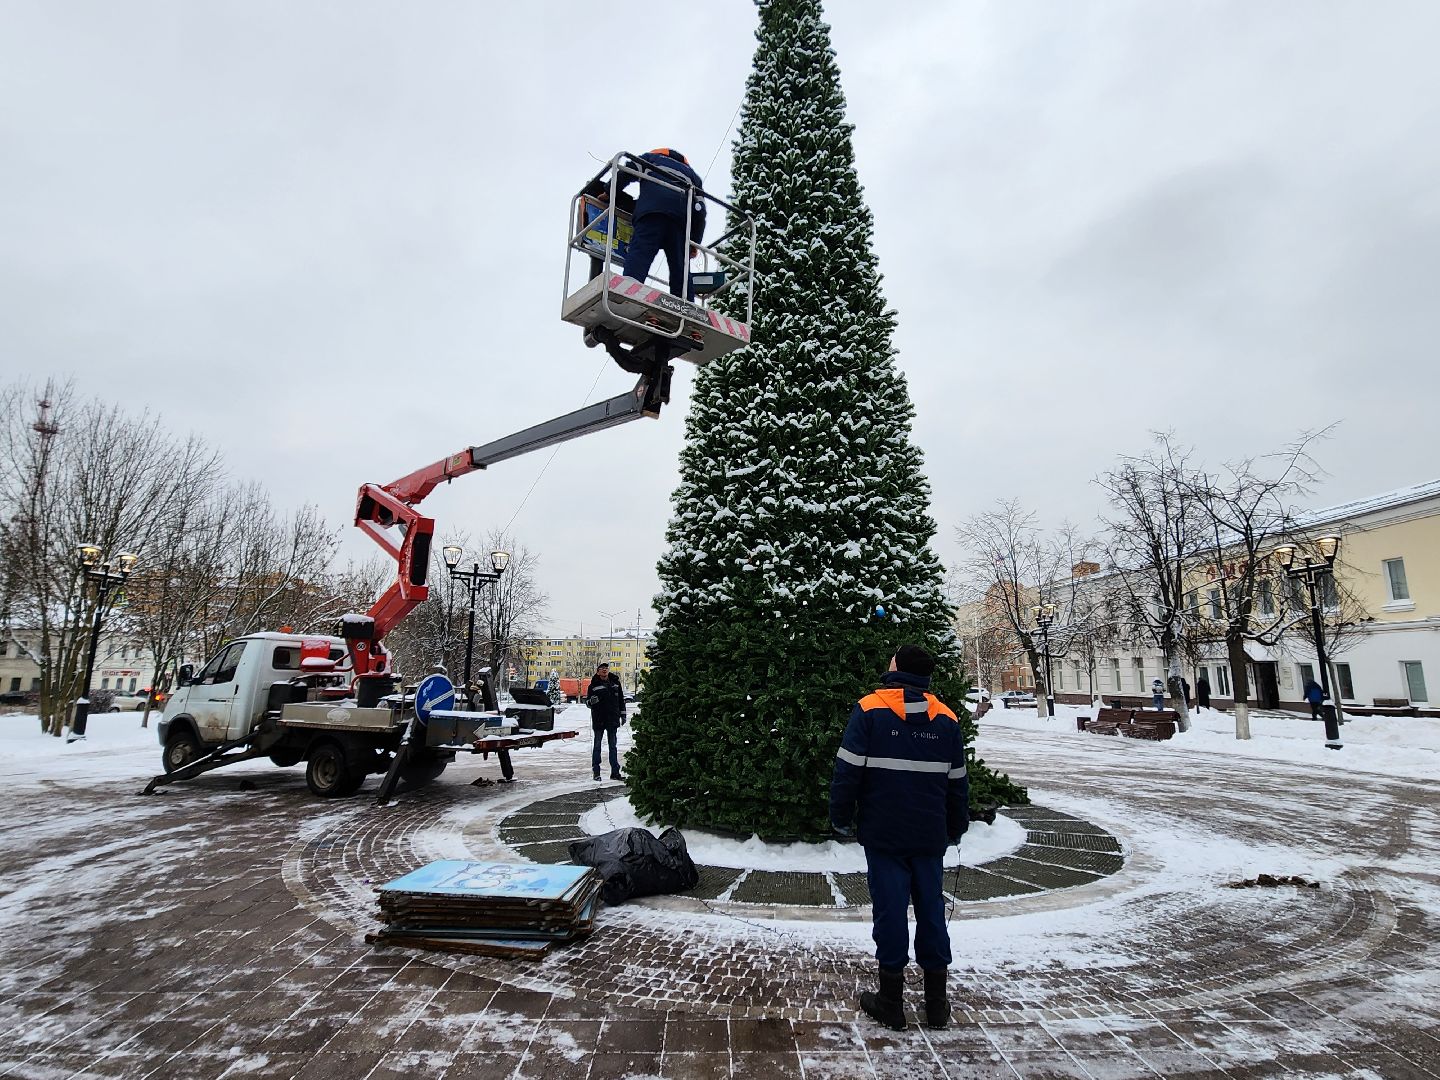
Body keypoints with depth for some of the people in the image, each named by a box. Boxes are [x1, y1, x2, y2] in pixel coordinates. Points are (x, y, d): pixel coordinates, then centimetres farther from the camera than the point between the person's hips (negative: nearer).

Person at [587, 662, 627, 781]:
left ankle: (615, 772, 14)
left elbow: (621, 699, 14)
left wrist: (623, 714, 12)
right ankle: (596, 772, 12)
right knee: (597, 745, 4)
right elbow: (587, 701, -1)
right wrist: (591, 701, -24)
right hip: (598, 719, -3)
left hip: (613, 719, 3)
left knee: (613, 746, 9)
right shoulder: (594, 685, -4)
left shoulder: (615, 682, 5)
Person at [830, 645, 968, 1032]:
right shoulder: (946, 718, 3)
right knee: (931, 908, 13)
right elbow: (958, 782, 10)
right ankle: (936, 1002, 23)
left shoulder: (869, 710, -10)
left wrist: (842, 820, 2)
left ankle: (891, 1000, 15)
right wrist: (956, 829, 22)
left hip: (883, 833, -3)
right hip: (930, 836, 4)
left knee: (890, 909, 5)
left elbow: (847, 771, -11)